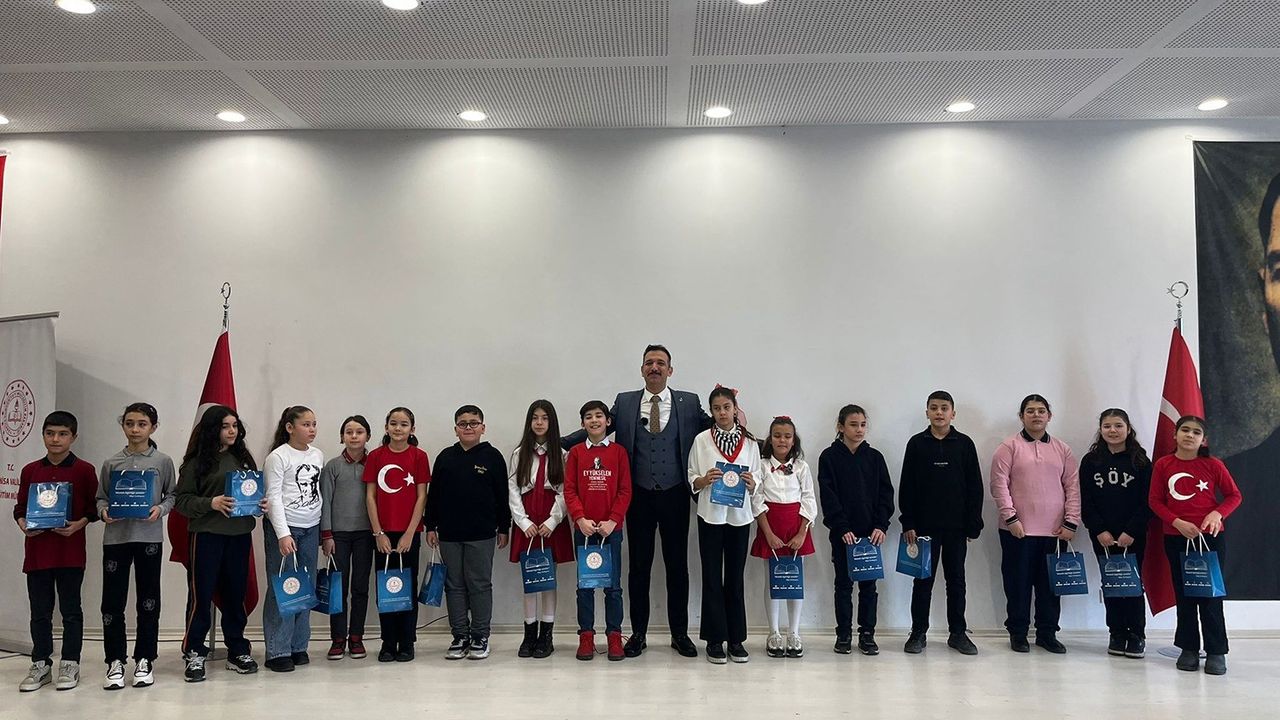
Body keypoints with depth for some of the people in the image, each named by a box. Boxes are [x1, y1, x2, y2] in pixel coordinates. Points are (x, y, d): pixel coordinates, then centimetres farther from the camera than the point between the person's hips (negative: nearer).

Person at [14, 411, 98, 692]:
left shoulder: (84, 470, -1)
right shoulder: (30, 471, 8)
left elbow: (94, 507, 1)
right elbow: (20, 507, 12)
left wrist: (79, 523, -16)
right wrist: (22, 524, -7)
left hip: (70, 550, -3)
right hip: (37, 550, 3)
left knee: (70, 610, 5)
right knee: (40, 611, 9)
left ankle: (70, 664, 15)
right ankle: (41, 665, 20)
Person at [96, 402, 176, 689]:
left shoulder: (163, 461, 3)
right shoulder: (112, 463, 6)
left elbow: (172, 495, 6)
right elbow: (101, 497, 10)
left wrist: (160, 509, -13)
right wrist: (104, 512, -10)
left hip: (149, 537, -1)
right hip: (116, 537, 1)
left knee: (148, 601, 6)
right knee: (113, 601, 2)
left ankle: (144, 660, 17)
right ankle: (115, 661, 13)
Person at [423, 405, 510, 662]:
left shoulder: (492, 456, 0)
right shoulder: (446, 457, 7)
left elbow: (502, 495, 1)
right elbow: (434, 494, 10)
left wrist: (503, 528, 1)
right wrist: (430, 526, 6)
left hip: (482, 534, -3)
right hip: (449, 534, 3)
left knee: (480, 585, 3)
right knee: (454, 585, 8)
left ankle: (480, 637, 12)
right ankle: (459, 636, 17)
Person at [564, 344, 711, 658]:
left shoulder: (689, 403, 3)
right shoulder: (624, 402, 5)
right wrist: (557, 443, -1)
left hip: (675, 495, 0)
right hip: (639, 496, 0)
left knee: (677, 565, 7)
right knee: (638, 565, 7)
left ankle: (680, 633, 19)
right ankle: (638, 633, 18)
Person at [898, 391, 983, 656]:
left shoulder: (964, 444, 3)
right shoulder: (917, 443, 2)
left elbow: (974, 487, 3)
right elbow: (906, 486, 1)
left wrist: (973, 524, -2)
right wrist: (908, 523, -5)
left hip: (956, 525, 1)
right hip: (925, 525, -1)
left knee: (956, 579, 8)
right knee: (923, 580, 4)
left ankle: (958, 633, 18)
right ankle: (918, 633, 12)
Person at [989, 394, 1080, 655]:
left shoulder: (1062, 450, 10)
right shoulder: (1009, 447, 0)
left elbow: (1073, 487, 7)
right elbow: (999, 484, -6)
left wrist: (1071, 522, -1)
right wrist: (1011, 517, -13)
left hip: (1055, 531, 3)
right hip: (1018, 530, -3)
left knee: (1050, 584, 8)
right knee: (1018, 583, 4)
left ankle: (1047, 633, 21)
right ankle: (1018, 633, 15)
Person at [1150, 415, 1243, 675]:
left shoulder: (1213, 465, -3)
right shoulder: (1163, 465, -1)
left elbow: (1234, 495, 3)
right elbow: (1155, 501, 1)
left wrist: (1218, 513, -15)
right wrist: (1178, 522, -13)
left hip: (1210, 537, -1)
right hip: (1176, 538, 1)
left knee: (1210, 594, -1)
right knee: (1183, 595, 8)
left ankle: (1216, 652, 8)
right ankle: (1189, 648, 18)